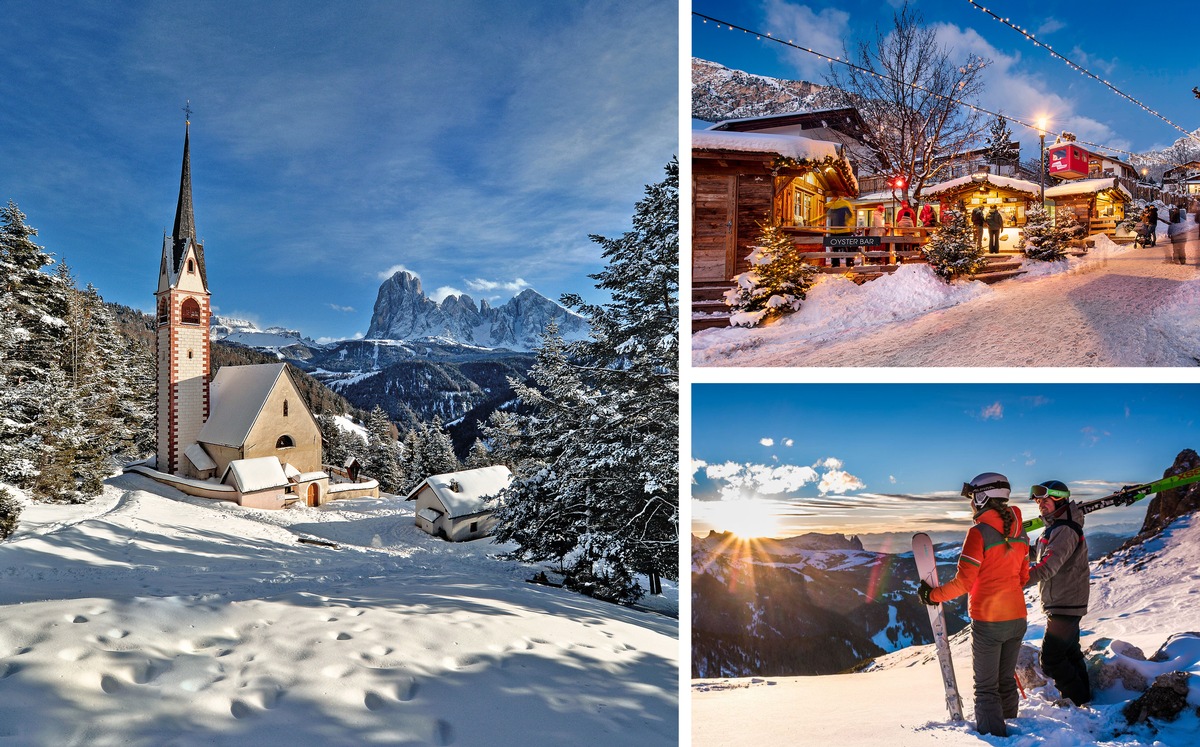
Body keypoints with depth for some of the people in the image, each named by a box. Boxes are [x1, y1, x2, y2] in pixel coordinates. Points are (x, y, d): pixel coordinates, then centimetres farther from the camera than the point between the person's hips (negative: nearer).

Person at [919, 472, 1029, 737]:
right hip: (1017, 617, 7)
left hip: (987, 621, -7)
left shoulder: (979, 532, -18)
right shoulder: (1018, 531, 4)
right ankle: (1009, 729, 30)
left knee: (986, 687, 6)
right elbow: (1023, 577, 13)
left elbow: (963, 582, -18)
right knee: (1006, 681, 20)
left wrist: (933, 595, -6)